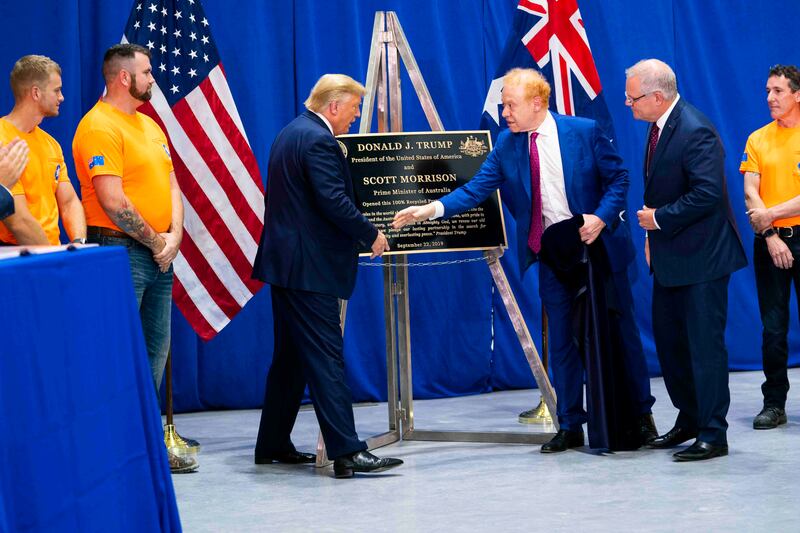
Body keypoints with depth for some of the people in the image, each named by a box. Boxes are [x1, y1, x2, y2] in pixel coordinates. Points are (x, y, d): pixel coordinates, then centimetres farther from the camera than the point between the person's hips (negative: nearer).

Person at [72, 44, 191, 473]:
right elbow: (112, 200, -18)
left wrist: (174, 236, -1)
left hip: (158, 254, 9)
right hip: (121, 250, -9)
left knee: (156, 349, 12)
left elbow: (171, 185, 15)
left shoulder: (149, 125, 17)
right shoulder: (100, 126, -12)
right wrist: (154, 241, -11)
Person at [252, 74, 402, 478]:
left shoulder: (291, 133, 16)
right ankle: (346, 452, -13)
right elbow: (335, 202, -22)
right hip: (310, 267, -10)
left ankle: (273, 445, 21)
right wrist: (371, 236, -10)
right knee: (325, 358, -11)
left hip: (286, 262, 10)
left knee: (291, 358, 15)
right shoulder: (318, 140, -15)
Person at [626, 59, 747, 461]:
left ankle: (713, 435, 3)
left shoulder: (695, 132, -21)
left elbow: (707, 194, -27)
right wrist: (652, 235, 10)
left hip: (701, 258, -10)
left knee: (705, 345, -4)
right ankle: (688, 419, 29)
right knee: (669, 340, 16)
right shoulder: (659, 126, 9)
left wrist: (660, 218, -17)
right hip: (670, 255, 10)